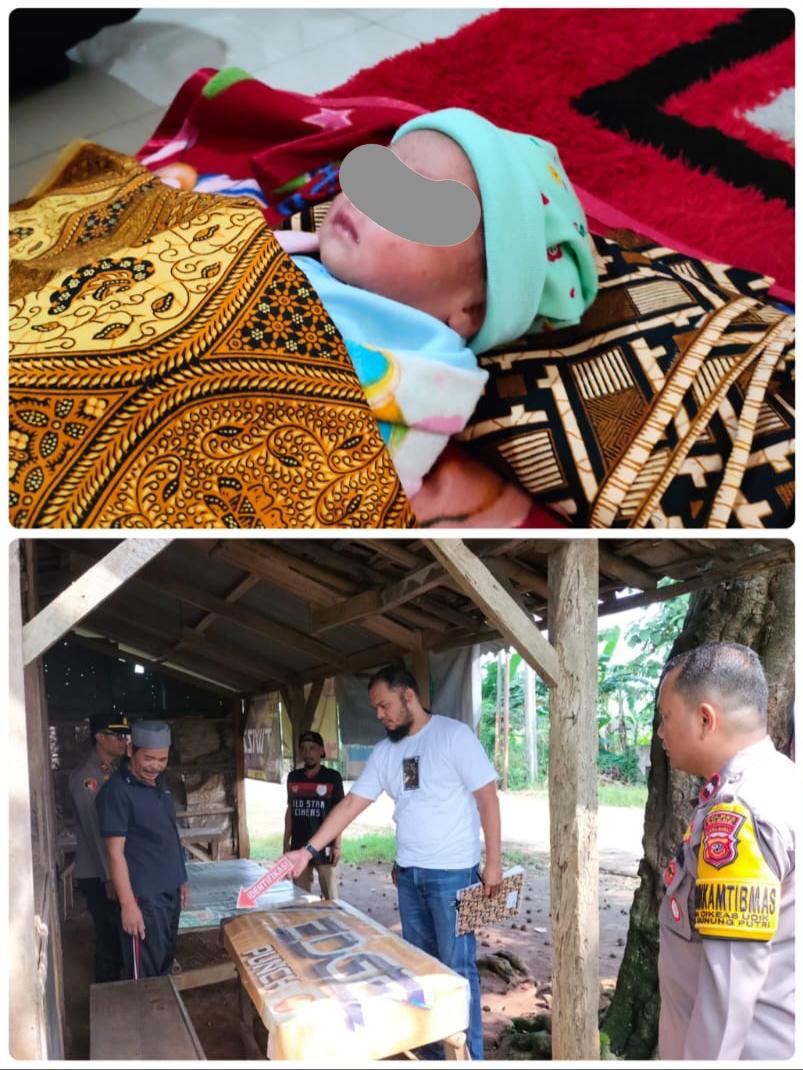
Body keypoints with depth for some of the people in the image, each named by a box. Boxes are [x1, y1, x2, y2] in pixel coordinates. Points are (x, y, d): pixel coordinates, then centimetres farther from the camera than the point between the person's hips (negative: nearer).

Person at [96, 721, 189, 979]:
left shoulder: (159, 783, 8)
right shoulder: (117, 791, -16)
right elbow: (115, 852, -18)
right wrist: (127, 904, -20)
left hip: (170, 891, 8)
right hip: (144, 897, -8)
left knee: (165, 964, 17)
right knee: (145, 974, 1)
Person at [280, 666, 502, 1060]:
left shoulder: (453, 735, -12)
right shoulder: (384, 752, 6)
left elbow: (486, 797, -11)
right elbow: (351, 804, 6)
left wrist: (493, 862, -13)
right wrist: (308, 850, 0)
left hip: (453, 872, -6)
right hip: (408, 872, 6)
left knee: (456, 967, 1)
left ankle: (468, 1055, 15)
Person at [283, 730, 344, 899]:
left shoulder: (332, 777, -5)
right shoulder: (293, 777, 7)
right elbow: (290, 810, 13)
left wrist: (337, 845, -8)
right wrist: (286, 842, 9)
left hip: (324, 847, -4)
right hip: (299, 847, 4)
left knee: (330, 897, 0)